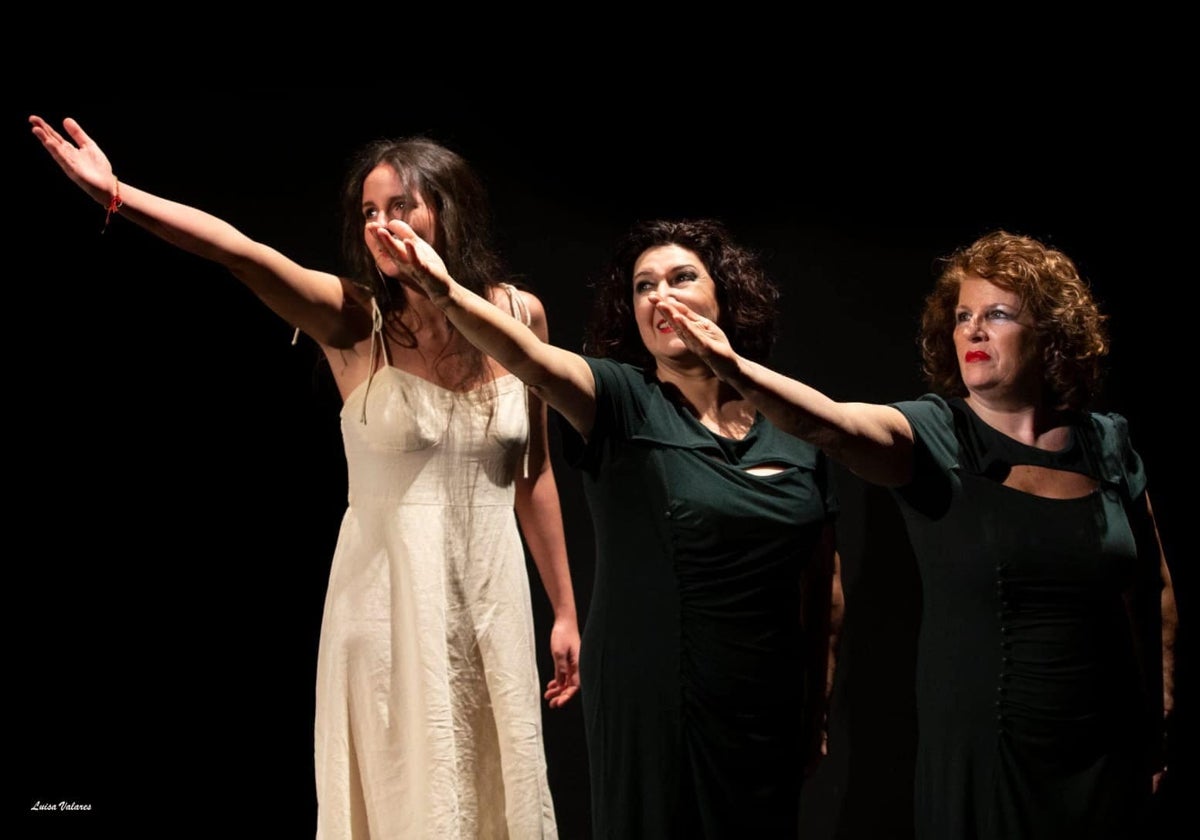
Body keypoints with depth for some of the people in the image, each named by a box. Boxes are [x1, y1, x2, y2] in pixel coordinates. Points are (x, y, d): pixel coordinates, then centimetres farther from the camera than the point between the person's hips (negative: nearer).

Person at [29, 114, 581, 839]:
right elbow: (246, 255, -25)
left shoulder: (518, 315, 0)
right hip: (388, 596, -2)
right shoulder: (355, 322, -8)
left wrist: (565, 610, 10)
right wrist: (119, 196, -39)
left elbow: (534, 475, 7)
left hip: (492, 594, 3)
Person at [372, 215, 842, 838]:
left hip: (768, 713, 3)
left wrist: (818, 708, 11)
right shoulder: (625, 403, -7)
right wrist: (447, 292, -46)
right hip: (650, 709, -3)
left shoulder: (794, 426, 3)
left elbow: (821, 580, 9)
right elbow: (536, 361, -28)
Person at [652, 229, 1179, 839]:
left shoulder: (1107, 445, 1)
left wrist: (1160, 717, 9)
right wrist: (736, 371, -48)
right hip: (977, 750, -3)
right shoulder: (932, 437, -9)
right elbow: (830, 423, -30)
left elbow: (1152, 591, 10)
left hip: (1107, 751, 3)